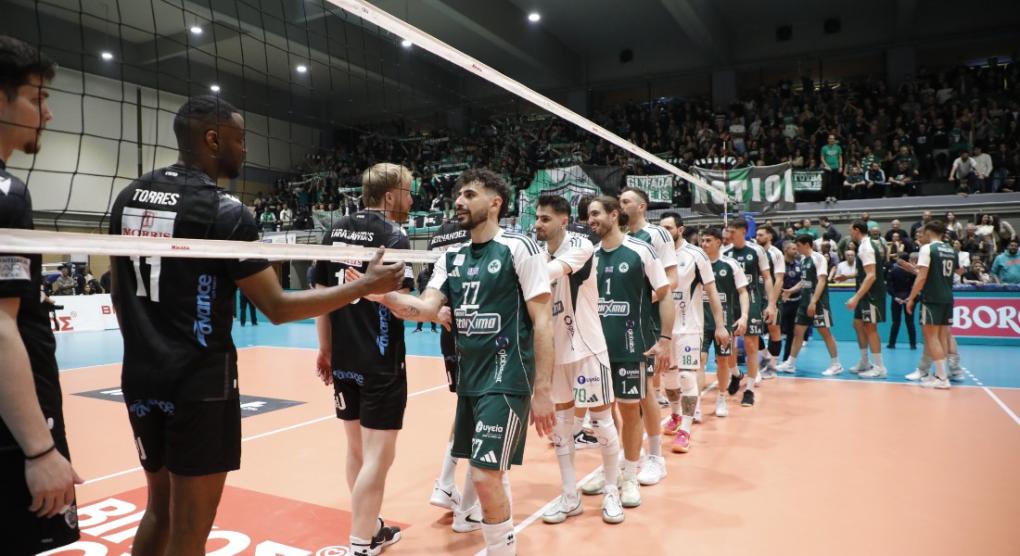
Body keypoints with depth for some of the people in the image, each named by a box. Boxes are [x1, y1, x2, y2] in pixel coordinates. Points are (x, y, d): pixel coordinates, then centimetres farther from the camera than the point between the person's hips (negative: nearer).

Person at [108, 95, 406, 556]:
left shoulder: (129, 197, 8)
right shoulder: (223, 210, -15)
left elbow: (120, 293, 15)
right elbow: (278, 308, -16)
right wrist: (367, 285, -9)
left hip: (140, 378, 8)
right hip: (199, 383, -8)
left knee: (159, 508, 24)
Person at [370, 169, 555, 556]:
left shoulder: (520, 249, -9)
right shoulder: (451, 258, 9)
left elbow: (543, 321, -11)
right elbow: (427, 308, -2)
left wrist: (542, 389, -14)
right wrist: (381, 293, -20)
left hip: (507, 380, -6)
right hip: (469, 379, 7)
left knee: (485, 474, -9)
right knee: (490, 472, 16)